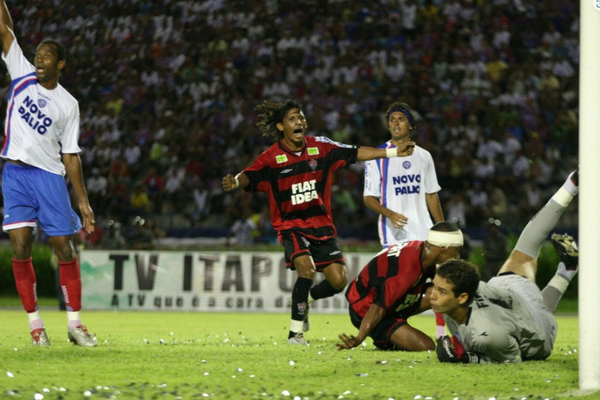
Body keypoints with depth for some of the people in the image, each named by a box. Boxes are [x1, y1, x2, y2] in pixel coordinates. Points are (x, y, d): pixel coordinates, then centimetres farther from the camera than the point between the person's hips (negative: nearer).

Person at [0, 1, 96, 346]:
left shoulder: (68, 104, 5)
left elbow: (71, 155, 6)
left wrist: (84, 201, 1)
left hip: (49, 176, 0)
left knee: (66, 250, -2)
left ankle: (75, 324, 7)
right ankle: (35, 323, 0)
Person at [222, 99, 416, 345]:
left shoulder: (320, 147, 2)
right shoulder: (272, 157, -8)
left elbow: (356, 153, 5)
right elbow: (249, 176, -20)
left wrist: (395, 152, 1)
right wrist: (235, 181, -44)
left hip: (321, 225, 4)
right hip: (291, 226, -4)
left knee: (338, 280, -4)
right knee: (306, 268, -29)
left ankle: (304, 300, 29)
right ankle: (295, 332, -17)